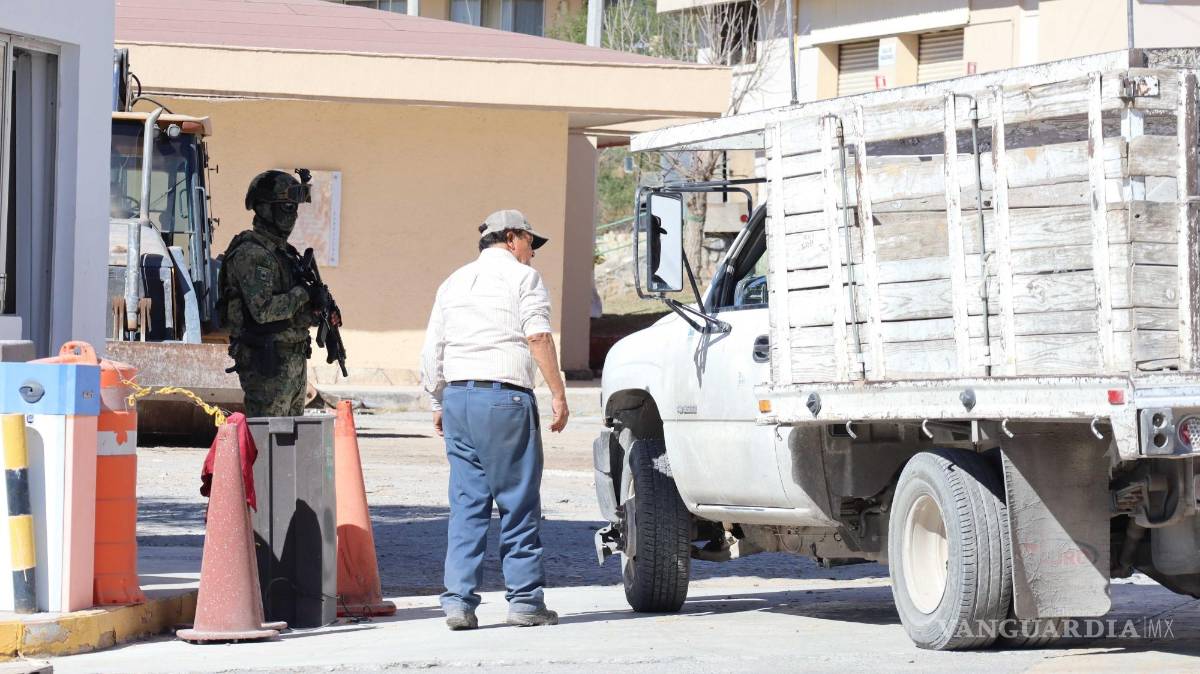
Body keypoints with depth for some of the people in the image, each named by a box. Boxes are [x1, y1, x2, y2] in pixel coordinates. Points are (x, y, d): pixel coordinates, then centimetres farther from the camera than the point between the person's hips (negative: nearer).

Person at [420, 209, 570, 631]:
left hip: (458, 395, 6)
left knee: (466, 504, 6)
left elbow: (431, 352, 19)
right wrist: (558, 394, -9)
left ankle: (458, 600, 0)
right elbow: (538, 339, -9)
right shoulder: (521, 276, 1)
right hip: (504, 396, -6)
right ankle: (525, 600, 0)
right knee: (519, 502, -1)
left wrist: (439, 402, 25)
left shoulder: (454, 283, 20)